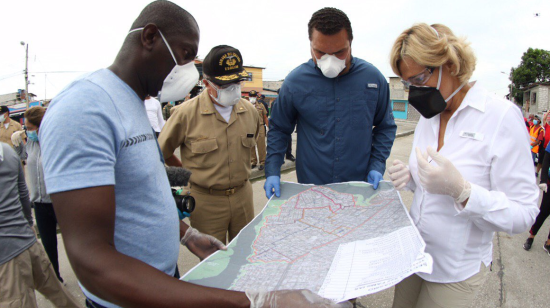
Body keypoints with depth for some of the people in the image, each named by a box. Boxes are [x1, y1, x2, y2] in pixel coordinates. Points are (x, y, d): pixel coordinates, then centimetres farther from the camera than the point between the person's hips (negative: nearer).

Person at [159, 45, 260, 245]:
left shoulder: (249, 110, 0)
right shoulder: (187, 113, -14)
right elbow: (162, 153, -2)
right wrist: (189, 174, 2)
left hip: (243, 195, 4)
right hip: (206, 200, -4)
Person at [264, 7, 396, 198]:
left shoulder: (373, 78, -4)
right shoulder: (294, 81, -8)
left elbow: (385, 127, 7)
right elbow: (278, 129, 2)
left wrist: (377, 166, -4)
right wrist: (272, 172, -7)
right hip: (310, 184, -1)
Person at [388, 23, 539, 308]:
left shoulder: (501, 116, -17)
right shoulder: (429, 116, 3)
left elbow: (523, 215, -18)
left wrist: (460, 190, -34)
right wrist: (409, 179, -9)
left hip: (455, 271, -5)